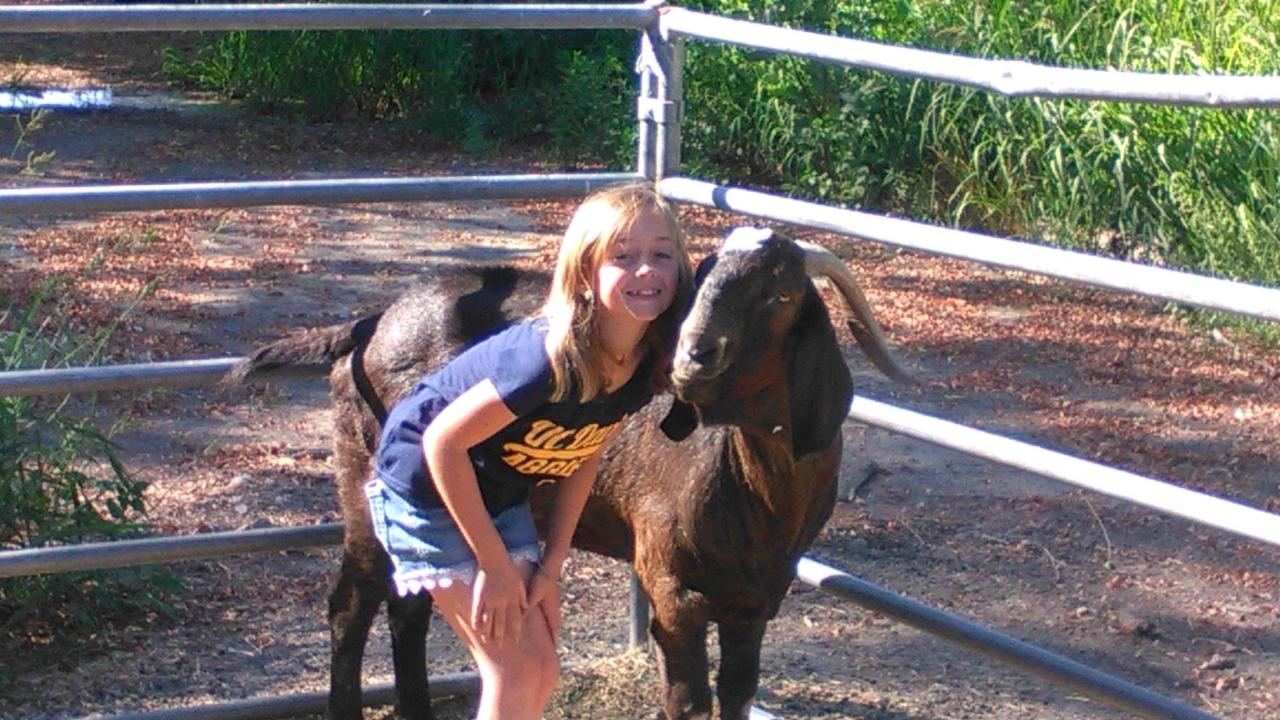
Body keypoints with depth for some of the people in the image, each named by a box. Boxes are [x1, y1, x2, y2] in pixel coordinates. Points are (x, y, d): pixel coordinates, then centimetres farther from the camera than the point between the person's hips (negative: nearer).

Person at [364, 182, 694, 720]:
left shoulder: (647, 364, -12)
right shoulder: (549, 358, -34)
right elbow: (444, 442, -29)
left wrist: (551, 563, -1)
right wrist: (495, 566, -22)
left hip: (500, 495, 7)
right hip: (426, 489, -7)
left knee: (541, 673, 7)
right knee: (515, 671, -9)